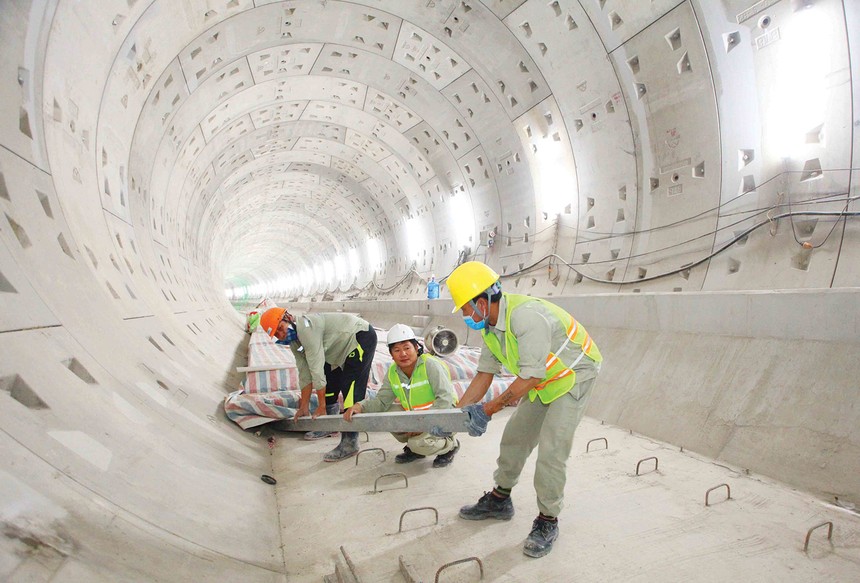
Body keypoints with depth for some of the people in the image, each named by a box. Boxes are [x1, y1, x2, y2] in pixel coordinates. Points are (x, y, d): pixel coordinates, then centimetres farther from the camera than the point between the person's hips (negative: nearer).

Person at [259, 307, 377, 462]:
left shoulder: (306, 327, -28)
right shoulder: (293, 341, 2)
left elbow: (316, 368, -27)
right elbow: (305, 373, 7)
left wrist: (321, 406, -21)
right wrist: (304, 407, 7)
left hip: (362, 336, -10)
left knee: (350, 388, -18)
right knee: (329, 385, 14)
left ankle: (350, 443, -15)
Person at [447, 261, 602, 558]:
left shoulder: (526, 316, -35)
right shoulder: (490, 325, -6)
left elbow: (530, 377, -33)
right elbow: (484, 375, 2)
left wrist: (488, 409, -27)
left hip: (574, 376, -8)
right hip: (542, 382, 9)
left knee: (551, 451, -12)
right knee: (514, 436, 11)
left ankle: (547, 522, 7)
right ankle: (499, 500, 29)